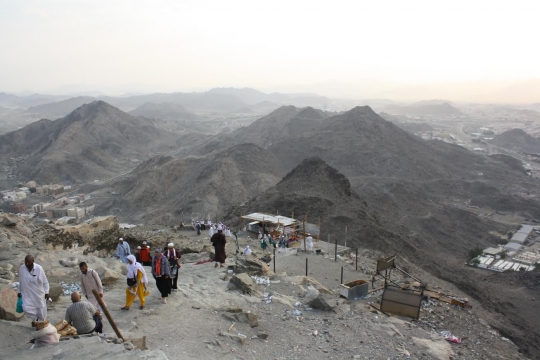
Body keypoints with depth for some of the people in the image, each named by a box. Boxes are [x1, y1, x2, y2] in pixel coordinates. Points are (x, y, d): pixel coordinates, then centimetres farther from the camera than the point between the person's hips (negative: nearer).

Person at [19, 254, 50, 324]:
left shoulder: (39, 268, -20)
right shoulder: (22, 268, -10)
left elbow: (45, 281, -11)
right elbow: (20, 281, 6)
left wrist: (46, 292, -9)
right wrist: (19, 291, 12)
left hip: (38, 293, -2)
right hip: (27, 294, 2)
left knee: (41, 308, 9)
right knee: (26, 308, -8)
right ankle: (35, 318, 23)